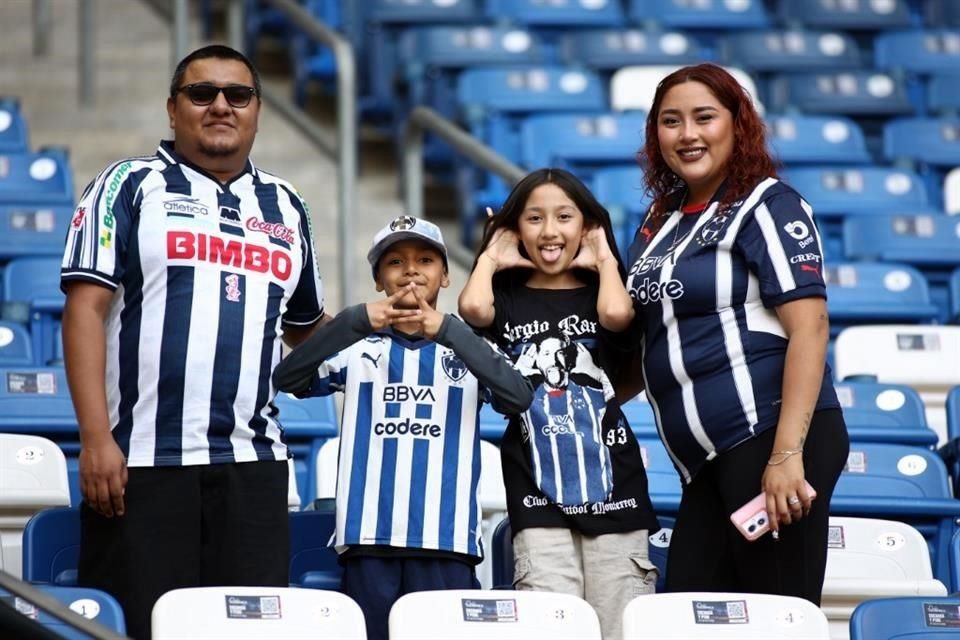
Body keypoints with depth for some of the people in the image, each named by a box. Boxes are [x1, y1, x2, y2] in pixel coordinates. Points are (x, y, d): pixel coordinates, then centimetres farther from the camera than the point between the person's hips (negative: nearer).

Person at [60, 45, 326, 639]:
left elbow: (307, 326, 30)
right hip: (140, 460, -4)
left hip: (252, 463, 4)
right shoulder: (130, 186, 5)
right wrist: (96, 438, -13)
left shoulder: (285, 206, 19)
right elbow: (86, 309, -4)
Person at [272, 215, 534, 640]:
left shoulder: (468, 350, 11)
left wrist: (447, 331, -20)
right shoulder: (358, 351, 11)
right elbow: (286, 378, -5)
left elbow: (518, 397, -9)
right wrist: (355, 321, -19)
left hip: (447, 539, 0)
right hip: (369, 536, 1)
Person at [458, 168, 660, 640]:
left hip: (611, 486, 1)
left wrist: (605, 259, 2)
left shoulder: (599, 292, 11)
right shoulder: (507, 298, 11)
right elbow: (473, 308, -14)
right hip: (538, 497, -1)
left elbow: (616, 314, -14)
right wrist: (490, 258, 5)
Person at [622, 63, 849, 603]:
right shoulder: (663, 221, 17)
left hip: (772, 440, -8)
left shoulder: (768, 207, -4)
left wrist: (787, 455, -22)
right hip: (708, 462, 8)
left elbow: (809, 328, -14)